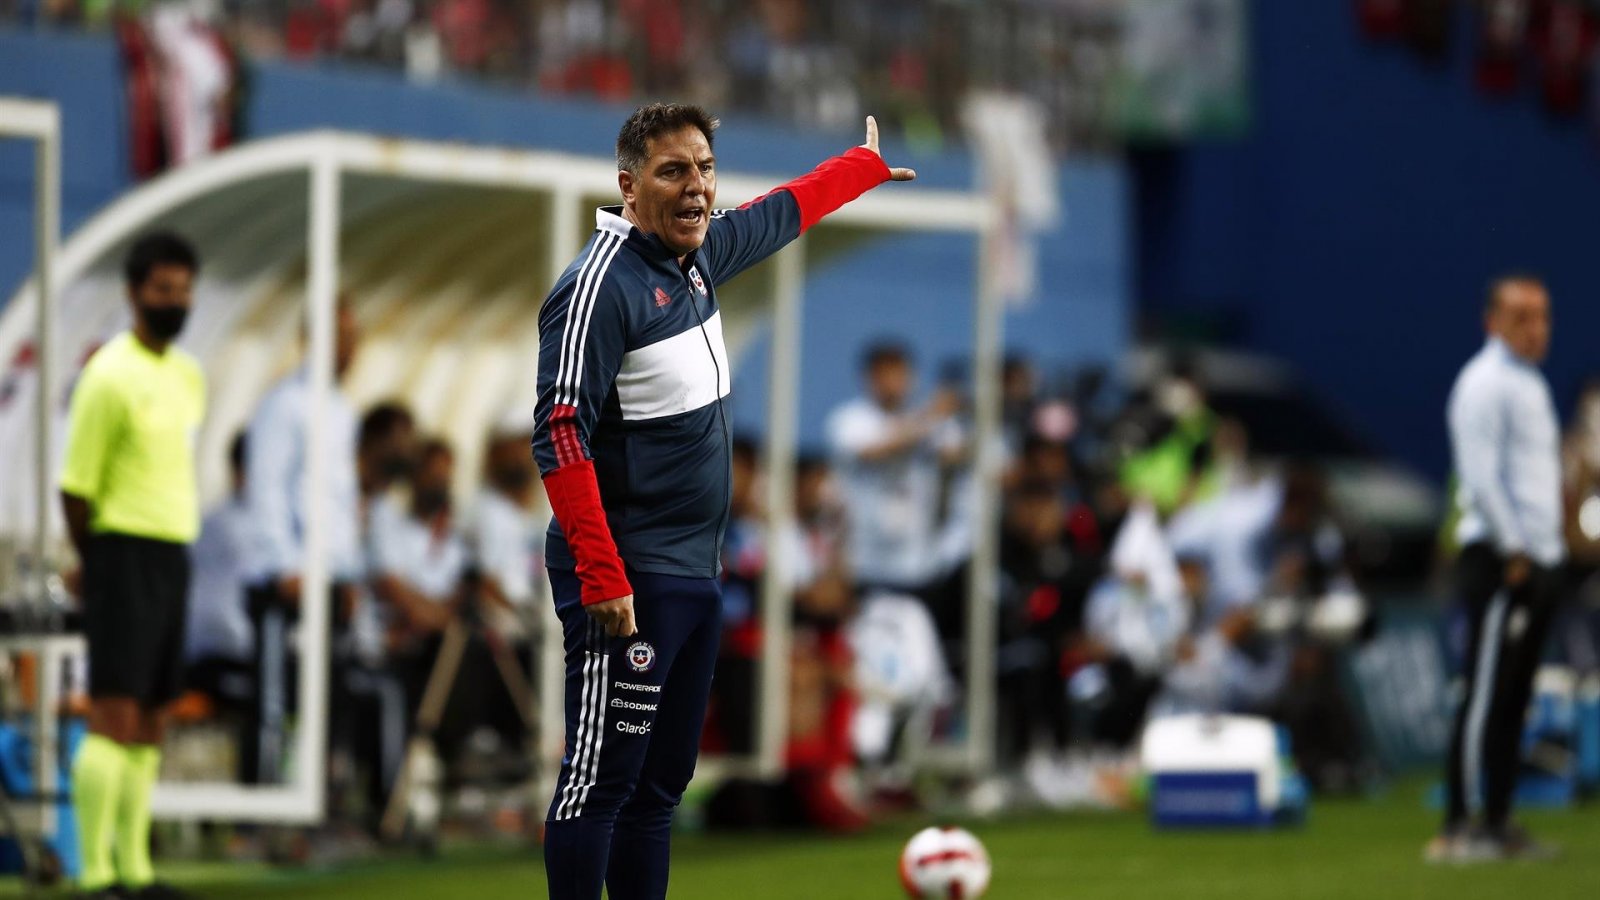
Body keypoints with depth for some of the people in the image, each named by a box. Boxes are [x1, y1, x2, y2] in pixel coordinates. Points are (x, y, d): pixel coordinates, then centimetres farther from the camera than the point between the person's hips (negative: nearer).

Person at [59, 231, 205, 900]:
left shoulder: (190, 375, 14)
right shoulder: (111, 377, -12)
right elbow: (76, 487, -10)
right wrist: (99, 567, -3)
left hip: (173, 558, 8)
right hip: (125, 551, -8)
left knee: (150, 721, 9)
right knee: (114, 715, -12)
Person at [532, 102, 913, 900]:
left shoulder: (700, 253, 10)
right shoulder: (601, 286, -16)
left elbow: (781, 213, 32)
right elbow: (561, 438, -22)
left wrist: (867, 164, 47)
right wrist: (601, 579, -26)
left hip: (694, 576, 9)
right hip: (628, 585, -9)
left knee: (660, 785, 12)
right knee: (600, 780, -9)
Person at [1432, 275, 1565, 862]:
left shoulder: (1530, 384, 21)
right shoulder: (1485, 383, -9)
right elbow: (1481, 475, -17)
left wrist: (1547, 552, 17)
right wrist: (1512, 551, -18)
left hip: (1535, 560, 9)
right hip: (1499, 559, -9)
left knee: (1512, 700, 9)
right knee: (1485, 696, -11)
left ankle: (1497, 824, 12)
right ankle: (1461, 827, -11)